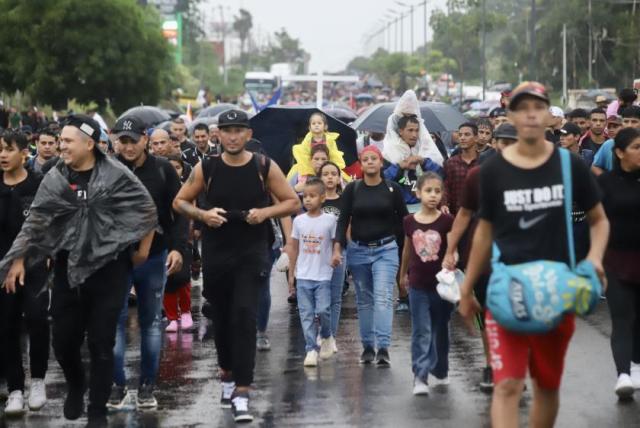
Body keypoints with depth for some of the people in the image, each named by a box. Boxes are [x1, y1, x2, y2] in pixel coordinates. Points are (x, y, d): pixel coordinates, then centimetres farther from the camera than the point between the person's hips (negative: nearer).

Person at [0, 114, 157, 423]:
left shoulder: (115, 175, -9)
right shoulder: (55, 178, 0)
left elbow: (147, 210, 0)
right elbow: (35, 221, 3)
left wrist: (143, 249, 2)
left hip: (109, 268, -3)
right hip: (68, 268, 3)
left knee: (101, 342, 0)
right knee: (63, 339, 8)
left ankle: (98, 412, 11)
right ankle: (75, 386, 39)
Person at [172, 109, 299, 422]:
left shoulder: (264, 167, -3)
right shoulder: (206, 169, -1)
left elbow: (293, 203, 3)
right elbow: (179, 202, 7)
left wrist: (266, 212, -15)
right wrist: (202, 215, -13)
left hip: (251, 254, -2)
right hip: (215, 254, 2)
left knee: (244, 316, -15)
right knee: (221, 319, 13)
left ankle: (241, 394, -15)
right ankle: (227, 373, 39)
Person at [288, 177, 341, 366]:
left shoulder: (330, 220, -4)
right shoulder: (299, 221, 4)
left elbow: (335, 242, 4)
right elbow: (294, 248, 10)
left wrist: (336, 255, -18)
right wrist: (291, 273, 11)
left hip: (323, 275, -2)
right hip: (303, 276, 2)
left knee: (323, 310, -10)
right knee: (306, 314, 1)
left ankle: (326, 336, 19)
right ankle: (311, 349, 6)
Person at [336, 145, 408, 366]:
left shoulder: (392, 189, 0)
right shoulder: (352, 189, 1)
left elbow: (404, 219, 6)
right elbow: (343, 219, -1)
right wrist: (339, 246, -12)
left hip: (386, 250, -2)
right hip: (358, 250, 2)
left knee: (383, 297, -14)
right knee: (364, 300, 10)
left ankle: (383, 348, -19)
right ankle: (367, 346, 20)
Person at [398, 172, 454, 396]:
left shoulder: (447, 221, -7)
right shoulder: (410, 222, -1)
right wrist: (403, 274, 24)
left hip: (441, 284, 0)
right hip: (418, 286, 0)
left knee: (440, 331, 14)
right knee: (421, 332, -3)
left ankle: (440, 372, 30)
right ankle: (420, 377, -5)